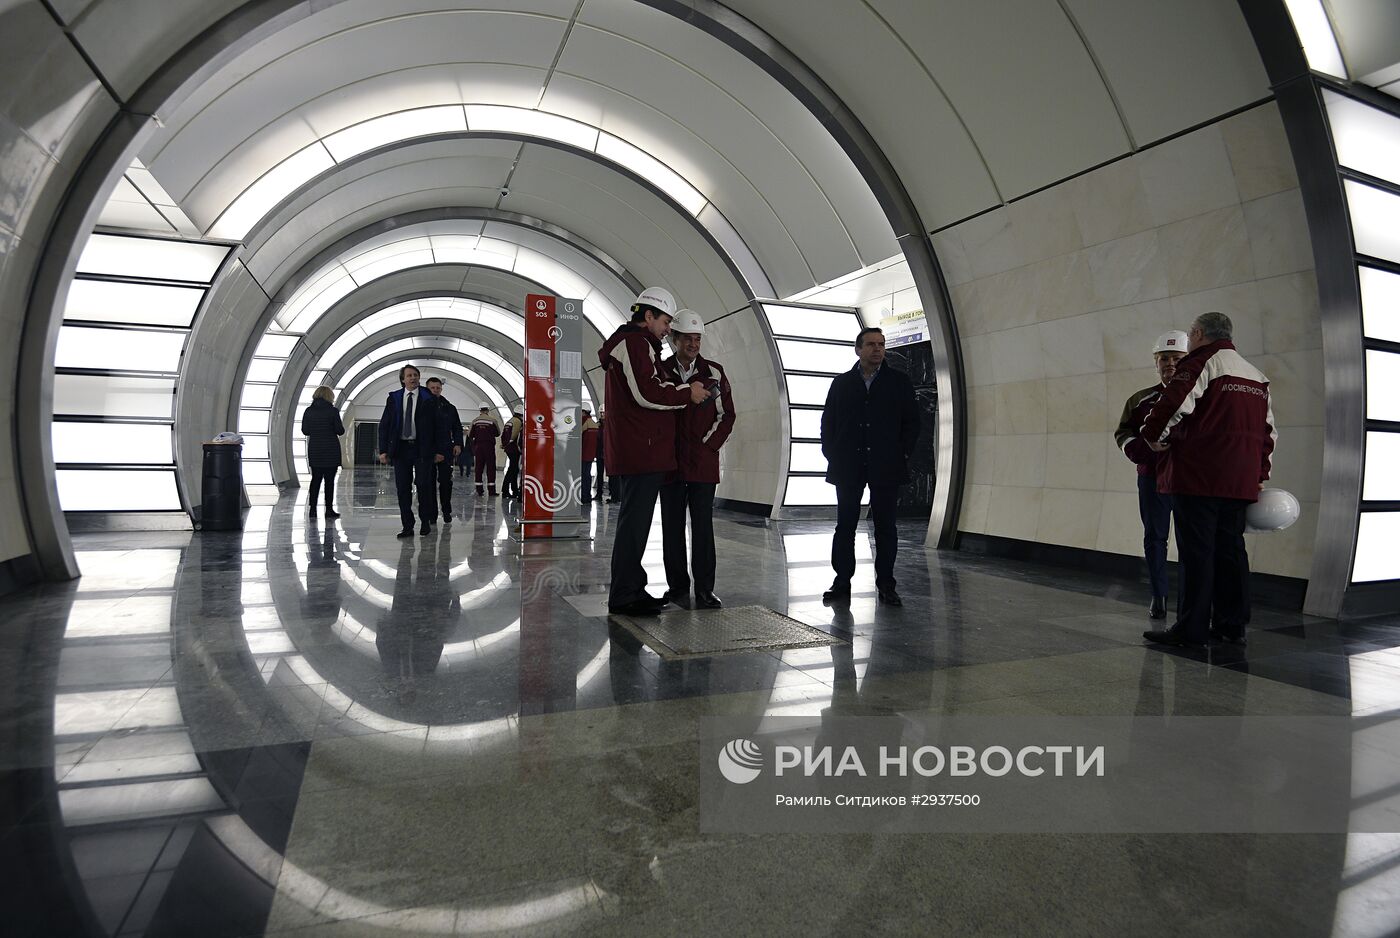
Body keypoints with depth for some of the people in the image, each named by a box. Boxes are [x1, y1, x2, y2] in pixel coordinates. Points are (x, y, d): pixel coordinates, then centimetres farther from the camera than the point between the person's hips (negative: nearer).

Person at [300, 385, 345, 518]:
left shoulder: (309, 411, 3)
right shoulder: (333, 411, -9)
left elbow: (305, 431, 5)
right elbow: (340, 431, -9)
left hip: (314, 451, 4)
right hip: (331, 451, -4)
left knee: (315, 479, 12)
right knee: (329, 480, 1)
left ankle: (312, 507, 10)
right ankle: (329, 509, 2)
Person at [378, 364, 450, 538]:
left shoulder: (429, 399, 1)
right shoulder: (393, 398, 8)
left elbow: (439, 424, 1)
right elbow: (384, 425, 8)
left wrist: (440, 450, -5)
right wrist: (383, 450, 0)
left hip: (422, 449, -2)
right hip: (400, 448, 3)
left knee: (423, 485, -3)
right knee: (402, 488, 3)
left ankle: (425, 522, 14)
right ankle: (407, 526, 9)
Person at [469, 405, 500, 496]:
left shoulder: (475, 421, 2)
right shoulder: (492, 420, -5)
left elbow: (470, 435, 6)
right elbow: (498, 433, 4)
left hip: (478, 446, 3)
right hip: (489, 446, -2)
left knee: (478, 467, 8)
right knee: (490, 467, 0)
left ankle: (479, 489, 8)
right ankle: (492, 490, -2)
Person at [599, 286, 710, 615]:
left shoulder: (631, 343, 25)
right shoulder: (636, 342, -9)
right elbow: (647, 394, -20)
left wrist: (681, 390, 10)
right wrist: (687, 393, -8)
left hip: (636, 450, 11)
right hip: (641, 450, -11)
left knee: (635, 519, 14)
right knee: (635, 520, -8)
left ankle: (632, 589, 23)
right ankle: (623, 596, -2)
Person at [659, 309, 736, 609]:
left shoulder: (714, 372, 7)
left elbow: (726, 415, 8)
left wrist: (709, 445, -2)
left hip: (704, 461, -1)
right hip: (670, 461, 1)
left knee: (703, 525, -2)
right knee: (672, 525, 4)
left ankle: (704, 588, 4)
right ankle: (677, 585, 14)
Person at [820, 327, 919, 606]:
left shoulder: (899, 382, 7)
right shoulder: (841, 383, 9)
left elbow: (911, 421, 6)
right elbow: (828, 421, 8)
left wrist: (903, 455, -3)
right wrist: (832, 455, -1)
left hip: (886, 467, 0)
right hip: (848, 467, 1)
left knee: (885, 527, 4)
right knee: (845, 526, 4)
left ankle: (886, 586, 12)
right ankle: (842, 583, 12)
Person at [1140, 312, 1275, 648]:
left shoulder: (1200, 363, -5)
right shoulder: (1257, 376, 21)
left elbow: (1173, 405, -19)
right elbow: (1268, 431, 21)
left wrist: (1155, 437, -2)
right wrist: (1260, 474, 23)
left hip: (1198, 477, -8)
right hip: (1240, 479, 8)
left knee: (1196, 551, -5)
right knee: (1230, 549, 12)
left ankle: (1192, 628, -2)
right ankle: (1233, 626, 17)